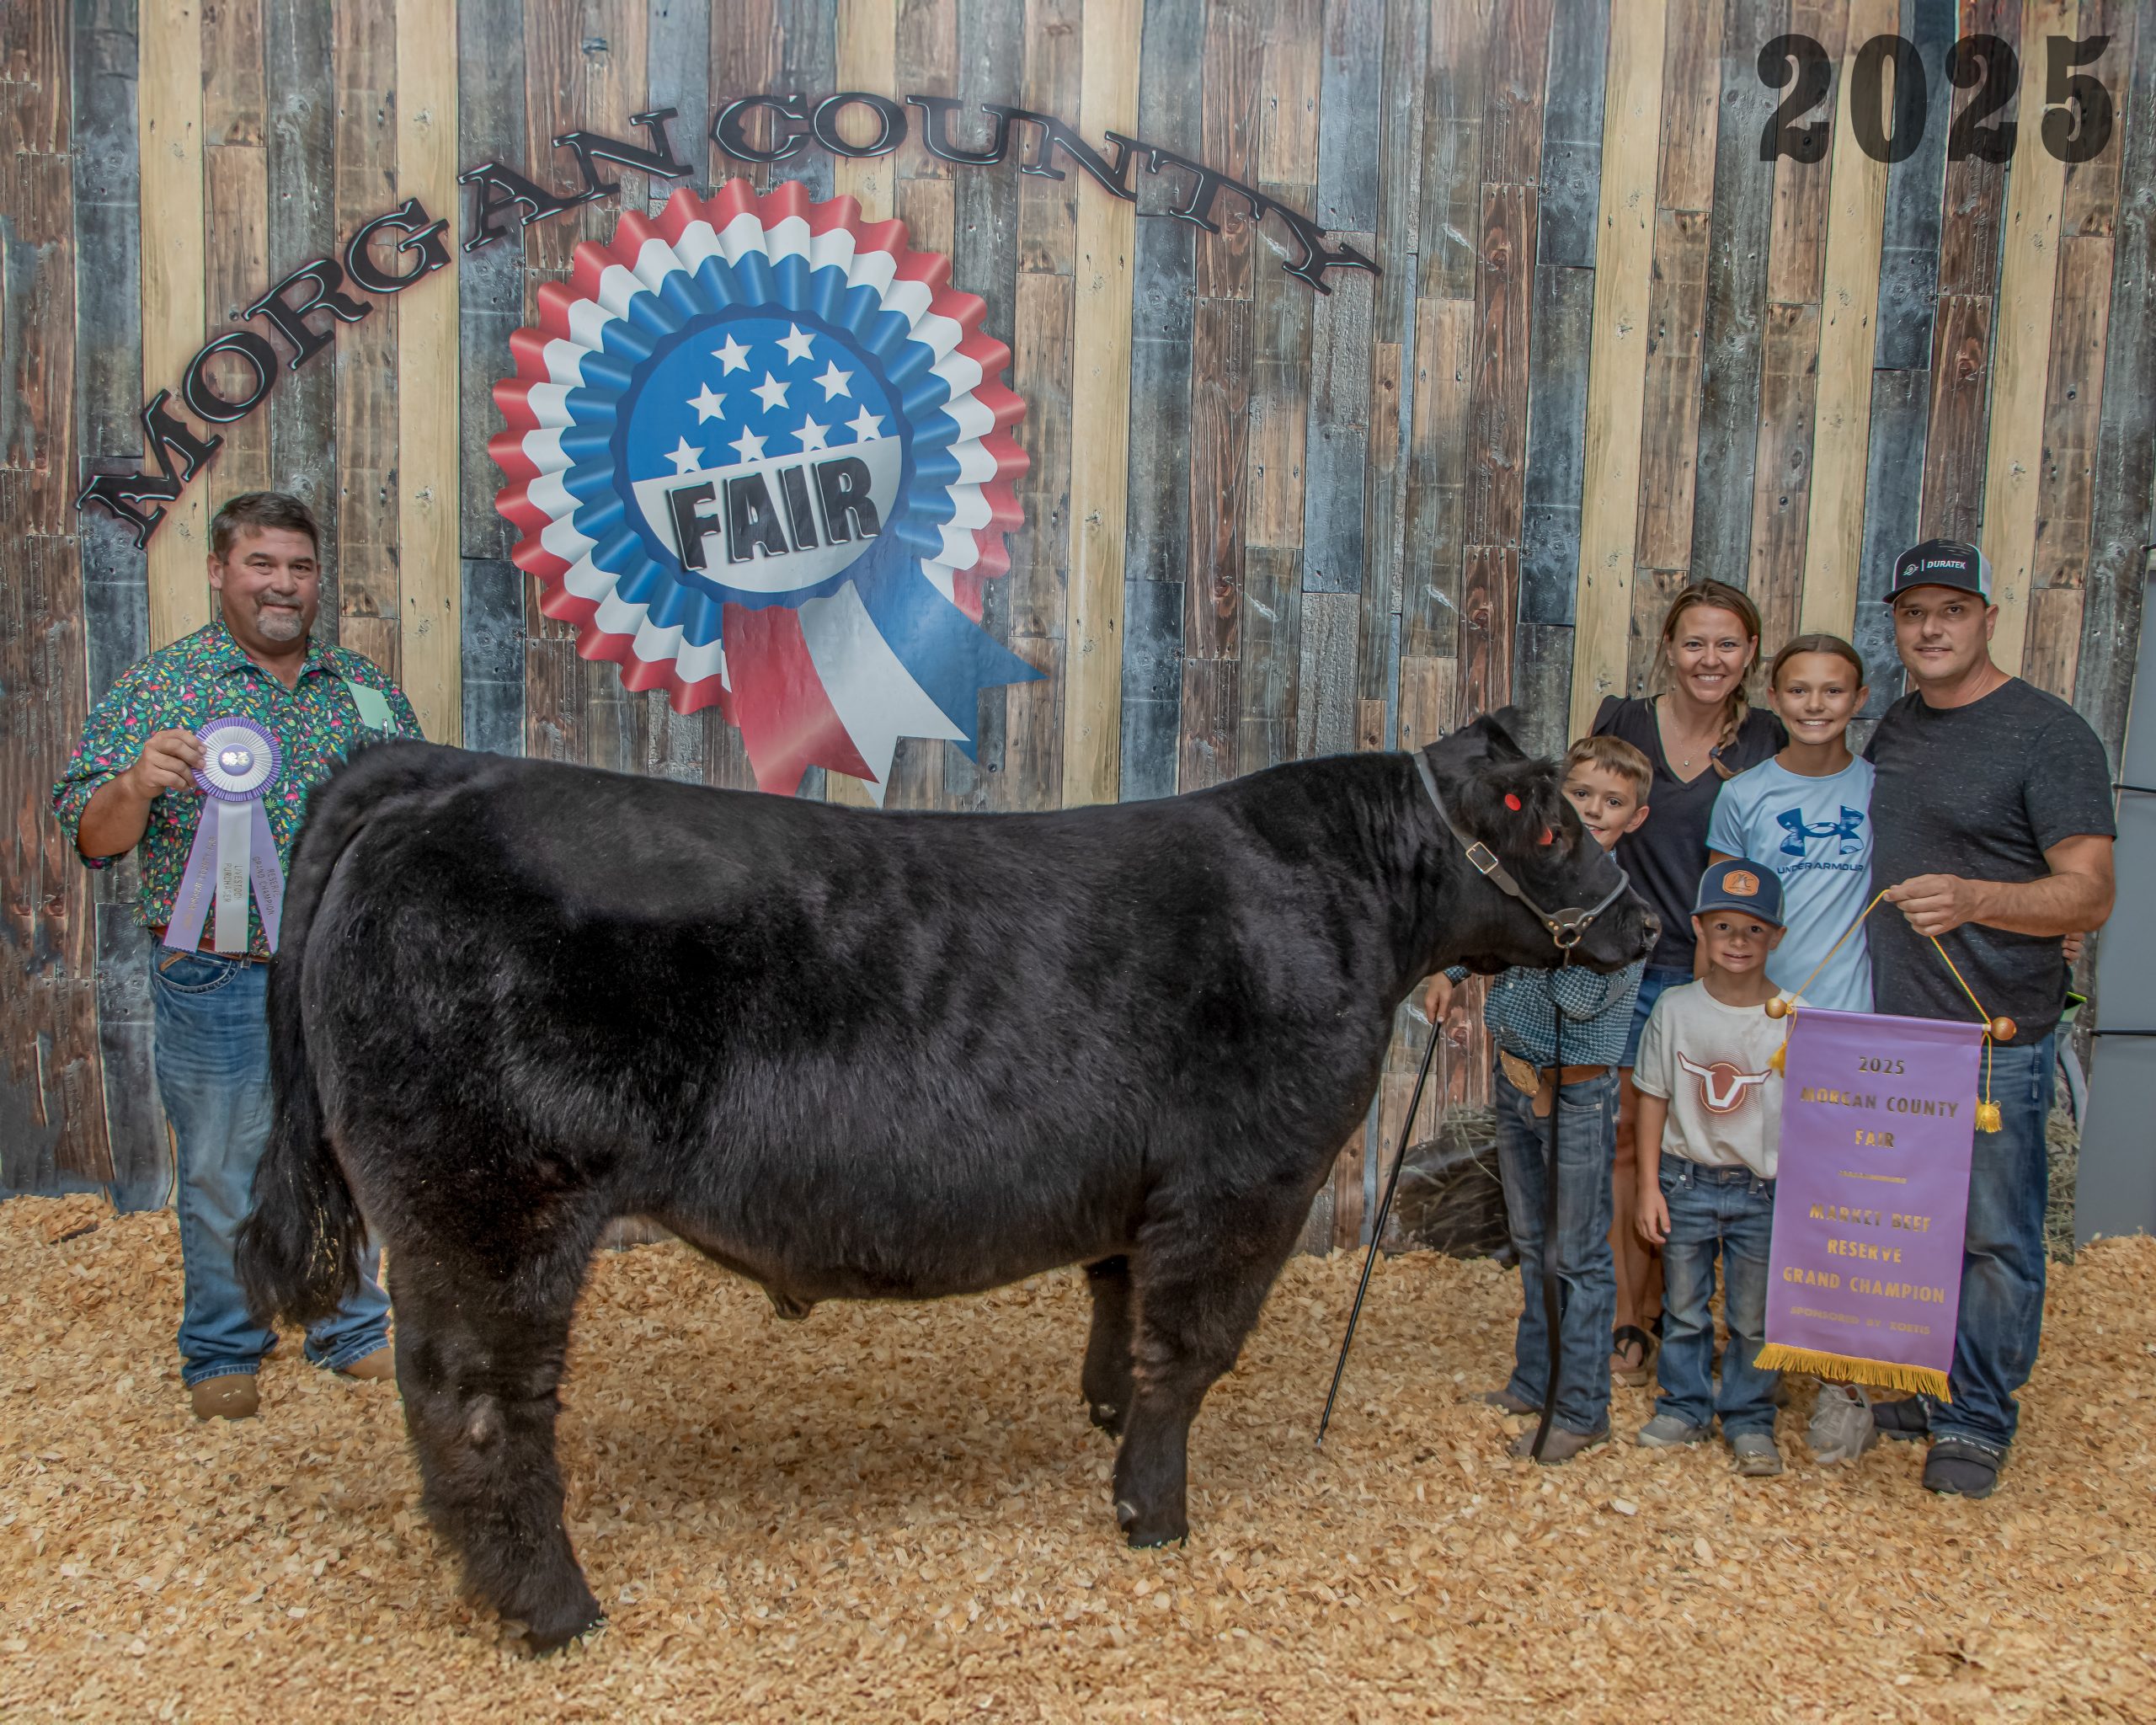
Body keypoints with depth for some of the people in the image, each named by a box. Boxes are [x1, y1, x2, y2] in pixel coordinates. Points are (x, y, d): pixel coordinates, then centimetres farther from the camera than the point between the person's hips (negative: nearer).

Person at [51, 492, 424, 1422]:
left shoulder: (367, 689, 8)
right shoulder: (158, 684, -2)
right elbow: (88, 835, -6)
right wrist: (136, 783, -25)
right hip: (217, 986, -3)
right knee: (221, 1178, 8)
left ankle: (352, 1331, 30)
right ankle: (222, 1354, 26)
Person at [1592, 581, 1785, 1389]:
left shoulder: (1769, 745, 1)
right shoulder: (1622, 724, 0)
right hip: (1629, 964, 0)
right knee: (1624, 1138, 4)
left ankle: (1656, 1309, 24)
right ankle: (1623, 1321, 16)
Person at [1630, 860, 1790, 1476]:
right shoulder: (1675, 1008, -3)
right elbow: (1654, 1097, 2)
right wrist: (1649, 1184, 0)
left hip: (1764, 1189, -1)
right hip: (1686, 1181, 2)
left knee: (1755, 1317, 7)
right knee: (1683, 1306, 13)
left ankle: (1749, 1419, 24)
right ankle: (1684, 1407, 29)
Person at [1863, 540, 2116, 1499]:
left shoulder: (2049, 735, -8)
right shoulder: (1893, 728, 12)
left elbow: (2089, 894, -16)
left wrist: (1968, 899, -32)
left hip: (1997, 1036, -6)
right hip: (1885, 1026, 6)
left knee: (1992, 1236, 2)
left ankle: (1978, 1420, 17)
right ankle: (1916, 1391, 30)